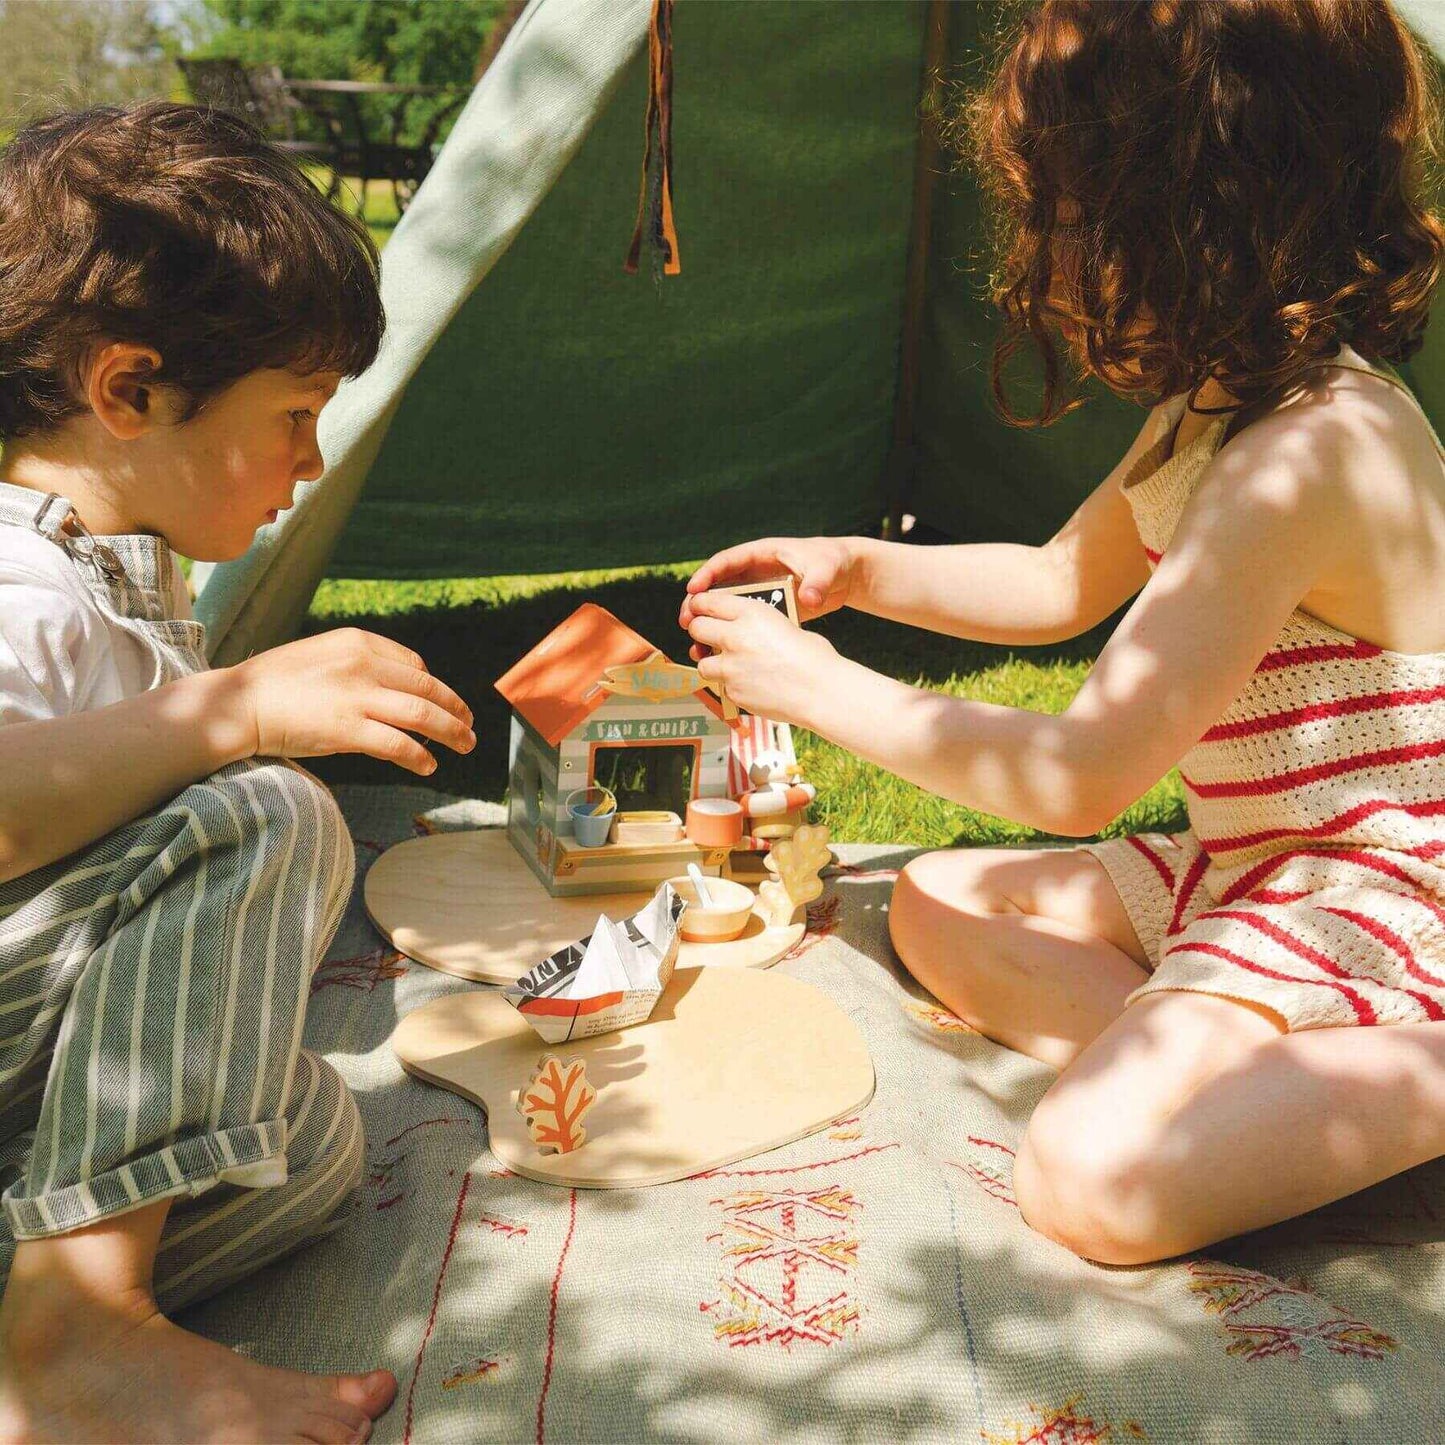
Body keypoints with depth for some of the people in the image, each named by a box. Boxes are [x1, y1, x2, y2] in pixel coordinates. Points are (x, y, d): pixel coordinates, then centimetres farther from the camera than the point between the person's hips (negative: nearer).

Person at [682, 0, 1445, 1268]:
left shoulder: (1305, 460, -28)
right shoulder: (1224, 412, 5)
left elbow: (1081, 776, -27)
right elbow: (1060, 585, 20)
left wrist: (821, 687, -16)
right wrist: (861, 569, 5)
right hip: (1250, 870, 10)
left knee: (1097, 1178, -26)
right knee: (938, 905, 10)